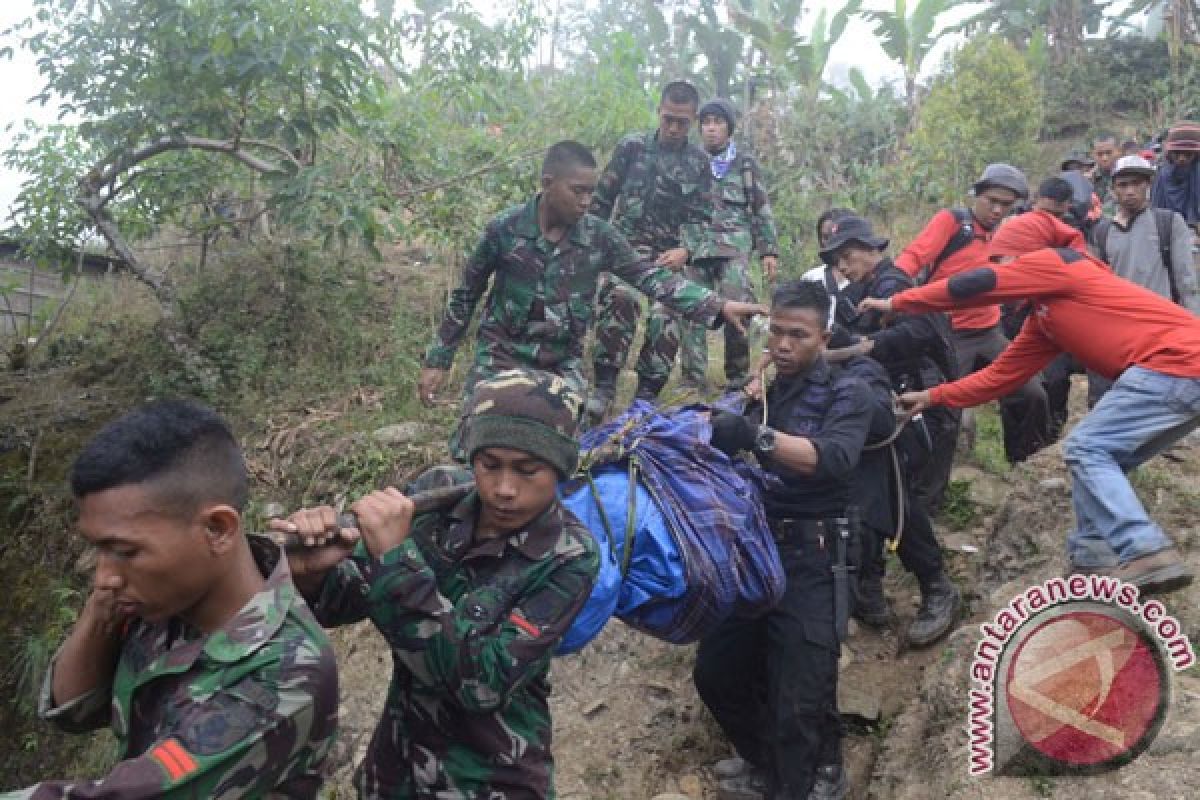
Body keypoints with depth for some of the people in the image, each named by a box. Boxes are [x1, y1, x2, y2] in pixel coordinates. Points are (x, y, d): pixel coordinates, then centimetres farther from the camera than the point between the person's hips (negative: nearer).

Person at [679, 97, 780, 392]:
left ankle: (737, 376, 0)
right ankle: (694, 377, 1)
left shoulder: (745, 163, 11)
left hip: (734, 246, -2)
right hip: (695, 245, 2)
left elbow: (761, 210, 10)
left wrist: (769, 250, 2)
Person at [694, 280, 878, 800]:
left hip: (809, 560, -5)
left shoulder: (846, 394, -4)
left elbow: (835, 458, -25)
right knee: (716, 673, 13)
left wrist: (758, 436, -40)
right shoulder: (761, 389, 13)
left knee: (800, 700, -3)